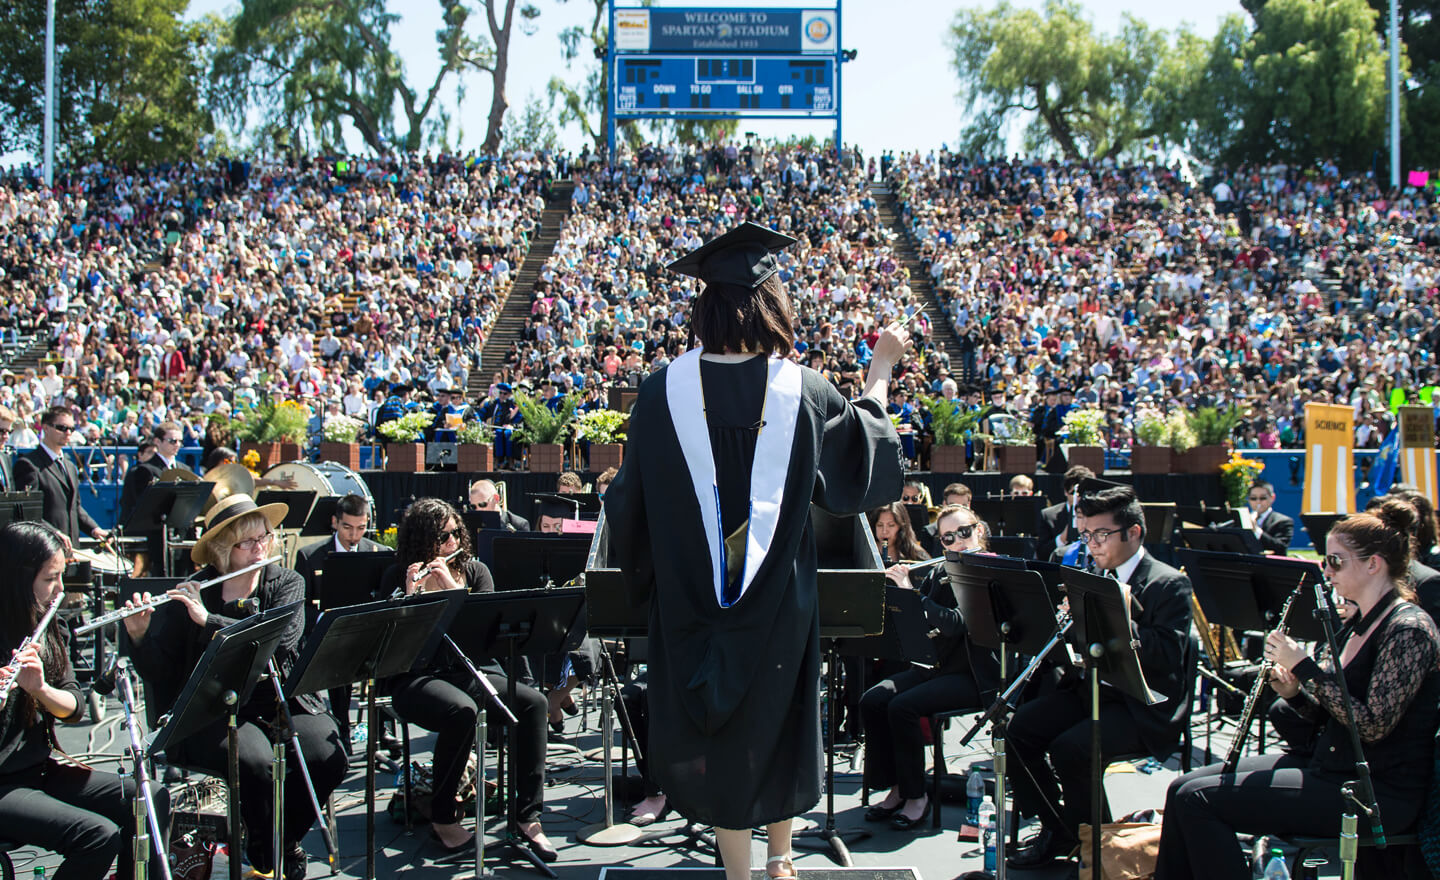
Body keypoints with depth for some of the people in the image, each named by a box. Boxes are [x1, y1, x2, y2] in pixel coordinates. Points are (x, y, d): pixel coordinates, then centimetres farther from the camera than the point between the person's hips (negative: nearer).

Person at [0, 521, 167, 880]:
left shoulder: (49, 630, 8)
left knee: (153, 800, -2)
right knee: (100, 835, -23)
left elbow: (75, 709, 1)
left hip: (40, 768, 7)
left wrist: (40, 689, -20)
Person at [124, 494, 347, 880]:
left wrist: (208, 620, -22)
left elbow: (280, 642, -17)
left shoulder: (288, 584, 4)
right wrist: (140, 636, -22)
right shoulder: (190, 594, 0)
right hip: (213, 713, -2)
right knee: (255, 761, -32)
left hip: (280, 702, 2)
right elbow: (158, 673, -2)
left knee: (328, 758, -24)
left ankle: (285, 840, 6)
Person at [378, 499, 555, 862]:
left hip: (473, 670, 4)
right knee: (461, 710, -36)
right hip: (418, 678, -4)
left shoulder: (475, 570, 11)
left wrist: (452, 586, -15)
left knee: (533, 702, -23)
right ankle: (443, 819, -16)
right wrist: (411, 595, -23)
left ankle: (529, 816, -18)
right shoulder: (398, 577, 2)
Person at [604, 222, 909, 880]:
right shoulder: (803, 392, -11)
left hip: (692, 602, -1)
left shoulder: (664, 391, -12)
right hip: (778, 601, 1)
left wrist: (641, 571, 17)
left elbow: (631, 499, -2)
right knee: (775, 718, 21)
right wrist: (882, 369, 21)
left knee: (717, 736, 13)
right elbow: (867, 444, 8)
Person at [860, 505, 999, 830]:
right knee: (872, 701, -15)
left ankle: (916, 796, -12)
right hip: (937, 666, 7)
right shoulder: (938, 573, 11)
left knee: (903, 706, -27)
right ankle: (895, 788, -3)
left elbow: (956, 624, -22)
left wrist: (911, 592, -21)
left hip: (975, 676, -7)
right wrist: (894, 584, -5)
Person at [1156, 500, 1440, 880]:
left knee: (1196, 800, -18)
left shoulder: (1409, 629, -15)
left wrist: (1304, 666, -21)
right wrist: (1292, 692, -4)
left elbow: (1372, 726, -23)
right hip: (1329, 764, 9)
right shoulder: (1356, 623, 13)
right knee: (1183, 787, -1)